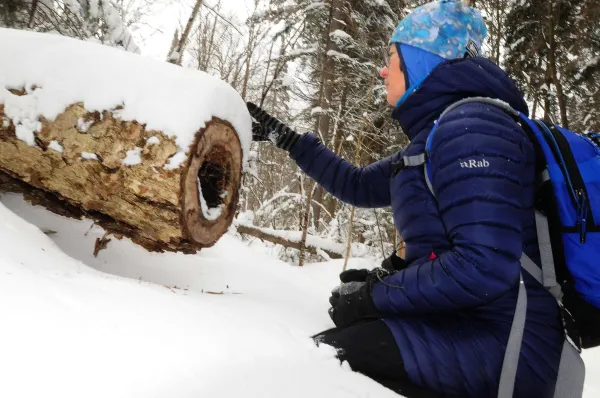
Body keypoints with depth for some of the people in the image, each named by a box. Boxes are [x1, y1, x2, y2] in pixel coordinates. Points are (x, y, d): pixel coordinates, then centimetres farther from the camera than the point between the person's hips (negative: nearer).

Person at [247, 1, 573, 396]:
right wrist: (286, 138, 24)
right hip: (462, 322, 10)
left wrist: (378, 294, -16)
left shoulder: (468, 126, -17)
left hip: (496, 342, -10)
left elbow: (485, 266, -27)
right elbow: (358, 185, 23)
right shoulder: (435, 135, 15)